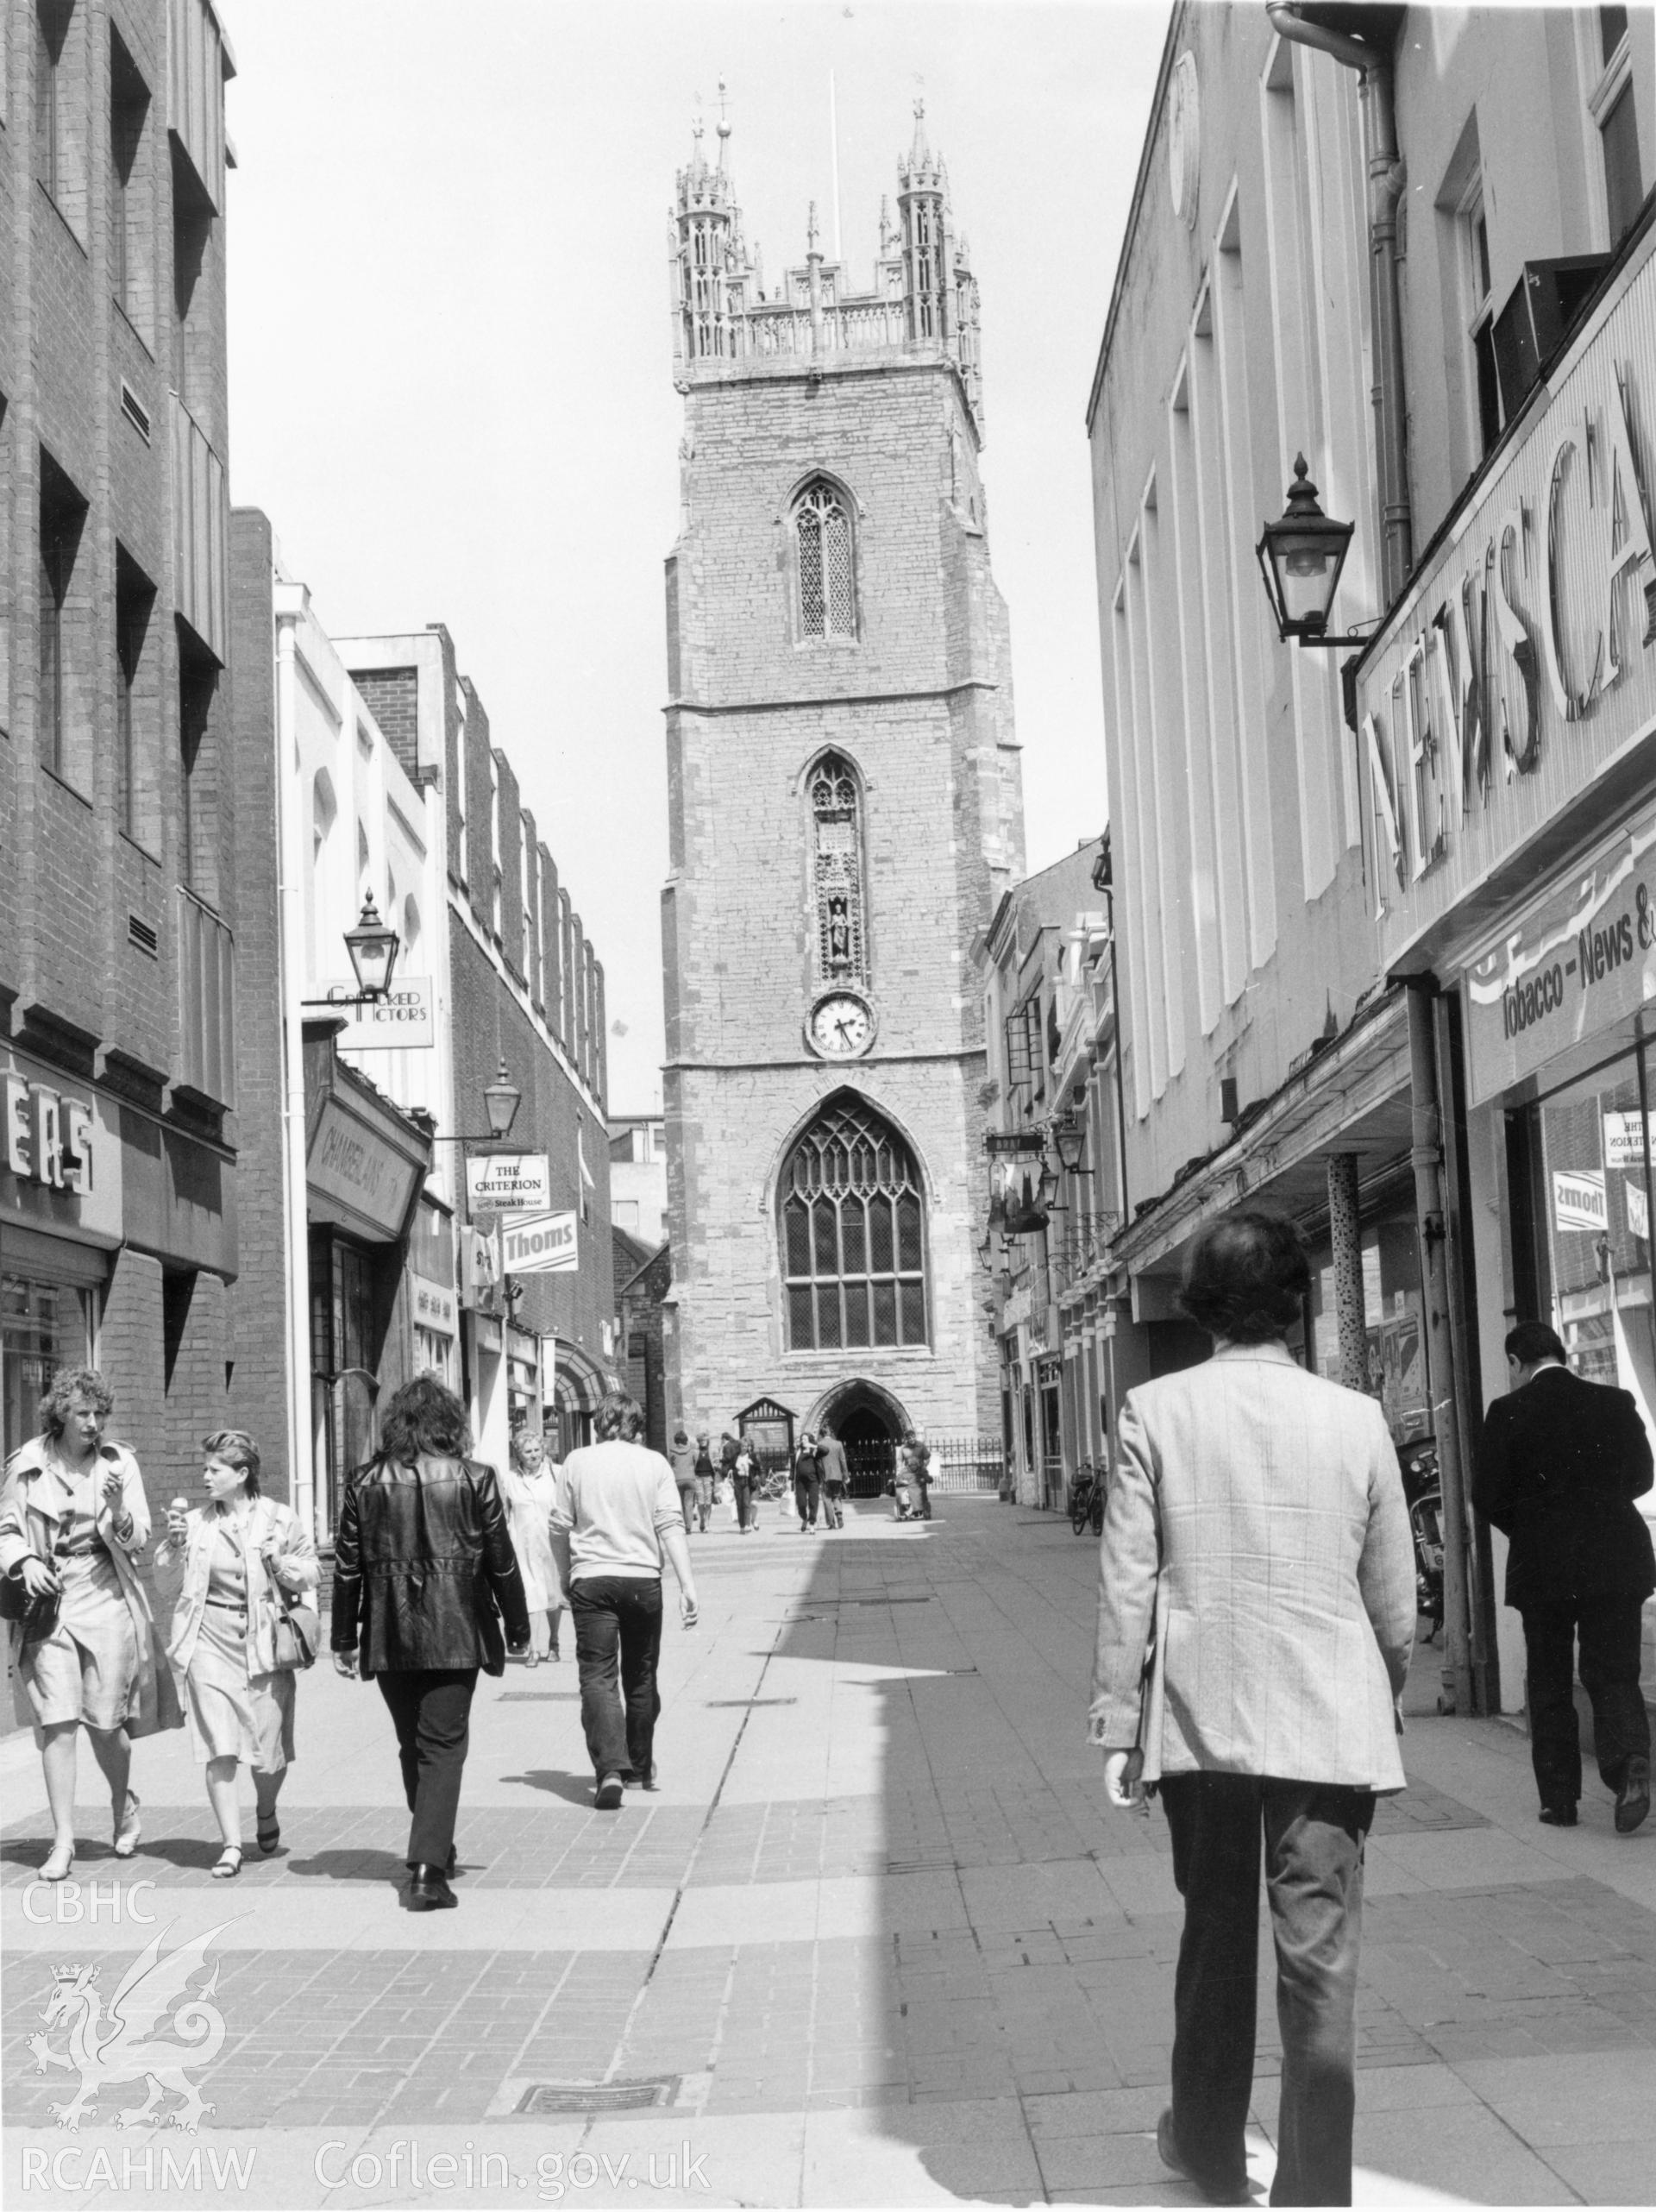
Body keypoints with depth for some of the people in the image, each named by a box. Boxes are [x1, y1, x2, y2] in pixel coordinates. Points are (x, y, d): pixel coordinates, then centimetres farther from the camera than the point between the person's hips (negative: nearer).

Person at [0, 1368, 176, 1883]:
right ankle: (63, 1840, -2)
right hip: (47, 1601, 0)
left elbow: (137, 1539, 1)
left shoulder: (119, 1463, 3)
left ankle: (124, 1805, 32)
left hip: (105, 1600, 0)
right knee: (56, 1721, -8)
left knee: (105, 1723, 3)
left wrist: (119, 1510, -19)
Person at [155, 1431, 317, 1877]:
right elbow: (161, 1572, 4)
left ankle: (266, 1812, 36)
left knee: (269, 1749, 4)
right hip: (209, 1639, 1)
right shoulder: (197, 1521, 6)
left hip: (264, 1642, -1)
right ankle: (231, 1844, -2)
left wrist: (277, 1559, -12)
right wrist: (174, 1539, -14)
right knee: (218, 1746, -7)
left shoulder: (281, 1520, 1)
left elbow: (310, 1577, 5)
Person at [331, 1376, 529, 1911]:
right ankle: (428, 1867, -11)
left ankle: (436, 1852, 30)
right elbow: (501, 1562, -1)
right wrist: (518, 1627, 9)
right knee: (443, 1746, -1)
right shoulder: (474, 1479, -4)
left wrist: (344, 1639, 11)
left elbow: (347, 1565, 3)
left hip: (389, 1636, 3)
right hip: (454, 1631, -2)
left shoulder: (365, 1482, 1)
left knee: (413, 1746, 17)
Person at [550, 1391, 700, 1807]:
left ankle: (611, 1769, -23)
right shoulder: (654, 1463, 2)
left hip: (591, 1580, -2)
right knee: (641, 1677, 18)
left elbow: (560, 1527, 5)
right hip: (643, 1579, 2)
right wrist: (688, 1585, -8)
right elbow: (670, 1526, -6)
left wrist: (566, 1575, 20)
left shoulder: (577, 1462, 2)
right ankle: (641, 1766, 32)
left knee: (598, 1678, -5)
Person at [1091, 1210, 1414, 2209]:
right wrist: (1385, 1707, 18)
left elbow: (1127, 1582, -7)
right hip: (1331, 1729, -1)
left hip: (1199, 1723, 1)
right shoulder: (1356, 1417, -4)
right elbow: (1395, 1599, 2)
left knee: (1216, 1938, 19)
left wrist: (1118, 1724, 0)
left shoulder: (1156, 1411, -6)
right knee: (1321, 1960, 4)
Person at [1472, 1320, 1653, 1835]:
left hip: (1542, 1566, -2)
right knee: (1614, 1674, 7)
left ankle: (1559, 1799, 13)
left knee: (1550, 1685, 10)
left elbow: (1488, 1498, -6)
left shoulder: (1508, 1413, -8)